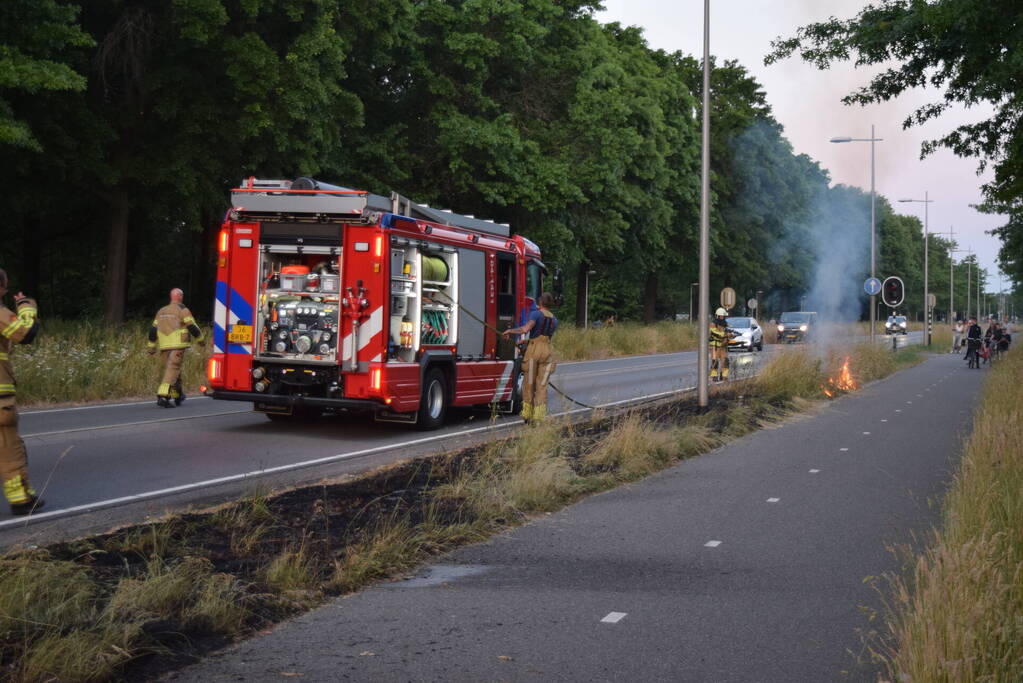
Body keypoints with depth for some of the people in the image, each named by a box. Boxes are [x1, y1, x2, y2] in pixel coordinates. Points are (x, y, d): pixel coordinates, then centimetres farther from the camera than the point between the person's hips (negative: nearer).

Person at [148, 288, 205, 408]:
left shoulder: (161, 311, 16)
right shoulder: (183, 310, -2)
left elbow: (153, 330, 14)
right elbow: (192, 327, -7)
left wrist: (152, 346, 20)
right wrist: (201, 339, 7)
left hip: (164, 346, 6)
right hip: (178, 345, -6)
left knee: (172, 370, 19)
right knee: (172, 370, -10)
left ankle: (176, 396, 27)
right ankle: (163, 396, -23)